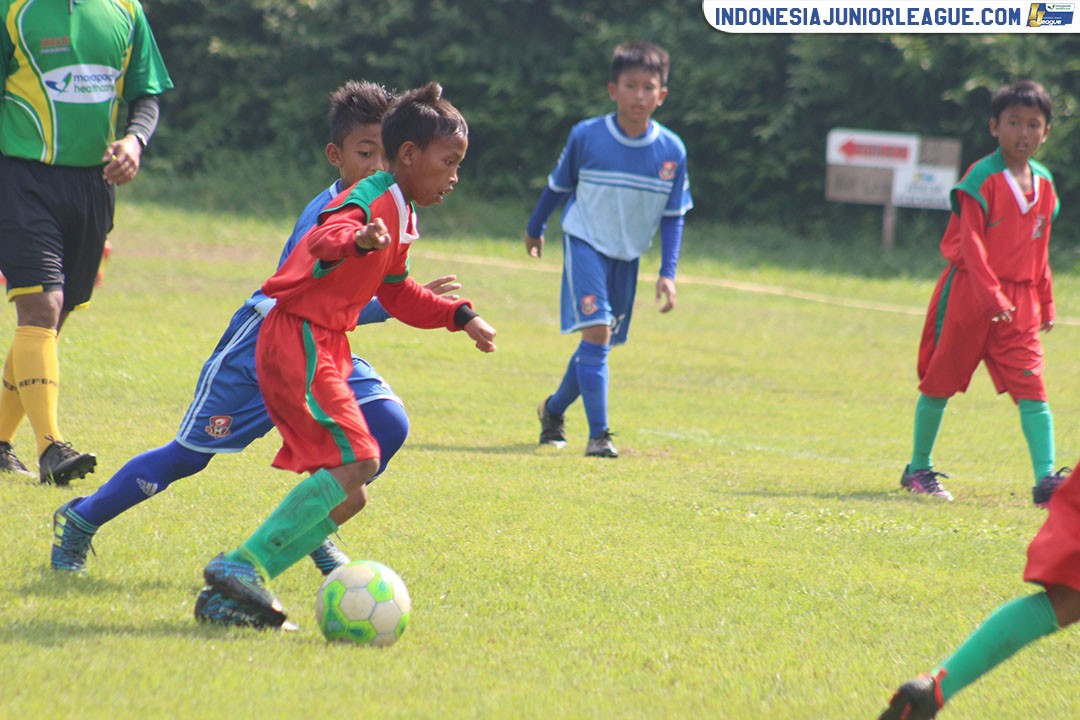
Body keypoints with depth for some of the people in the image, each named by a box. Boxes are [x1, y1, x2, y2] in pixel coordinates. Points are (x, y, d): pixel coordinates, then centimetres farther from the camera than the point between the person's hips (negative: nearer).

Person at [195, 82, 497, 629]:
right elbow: (325, 241, -35)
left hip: (323, 348, 10)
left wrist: (459, 316, 27)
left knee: (348, 494, 6)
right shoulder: (372, 201, -13)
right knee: (353, 462, -23)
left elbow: (396, 294, 34)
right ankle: (243, 566, -24)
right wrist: (357, 241, -57)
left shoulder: (402, 215, 20)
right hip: (298, 339, -10)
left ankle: (226, 596, 3)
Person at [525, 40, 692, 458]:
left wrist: (667, 273, -7)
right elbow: (559, 185, 4)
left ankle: (554, 409, 36)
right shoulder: (587, 137, -13)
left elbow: (673, 216, 0)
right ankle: (598, 435, -19)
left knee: (601, 341, 12)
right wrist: (535, 228, 16)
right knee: (596, 331, -19)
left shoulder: (671, 151, -9)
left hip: (627, 255, 4)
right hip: (585, 242, -4)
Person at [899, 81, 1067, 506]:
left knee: (1032, 387, -7)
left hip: (1019, 300, 5)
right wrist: (990, 295, -26)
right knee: (939, 382, 6)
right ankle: (919, 469, 20)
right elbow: (971, 243, -17)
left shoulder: (1044, 184, 10)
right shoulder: (982, 179, -11)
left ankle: (1046, 478, -13)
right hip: (969, 294, -5)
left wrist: (1045, 303, 18)